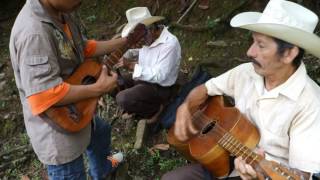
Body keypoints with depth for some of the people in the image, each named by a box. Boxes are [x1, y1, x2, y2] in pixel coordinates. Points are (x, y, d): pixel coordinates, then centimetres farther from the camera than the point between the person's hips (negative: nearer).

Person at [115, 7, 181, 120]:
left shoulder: (170, 44, -26)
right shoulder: (149, 36, -2)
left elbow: (159, 76, -29)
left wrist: (132, 66, -29)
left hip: (159, 88, -9)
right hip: (143, 78, 9)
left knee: (122, 99, -25)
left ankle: (154, 110, 0)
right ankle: (137, 105, 16)